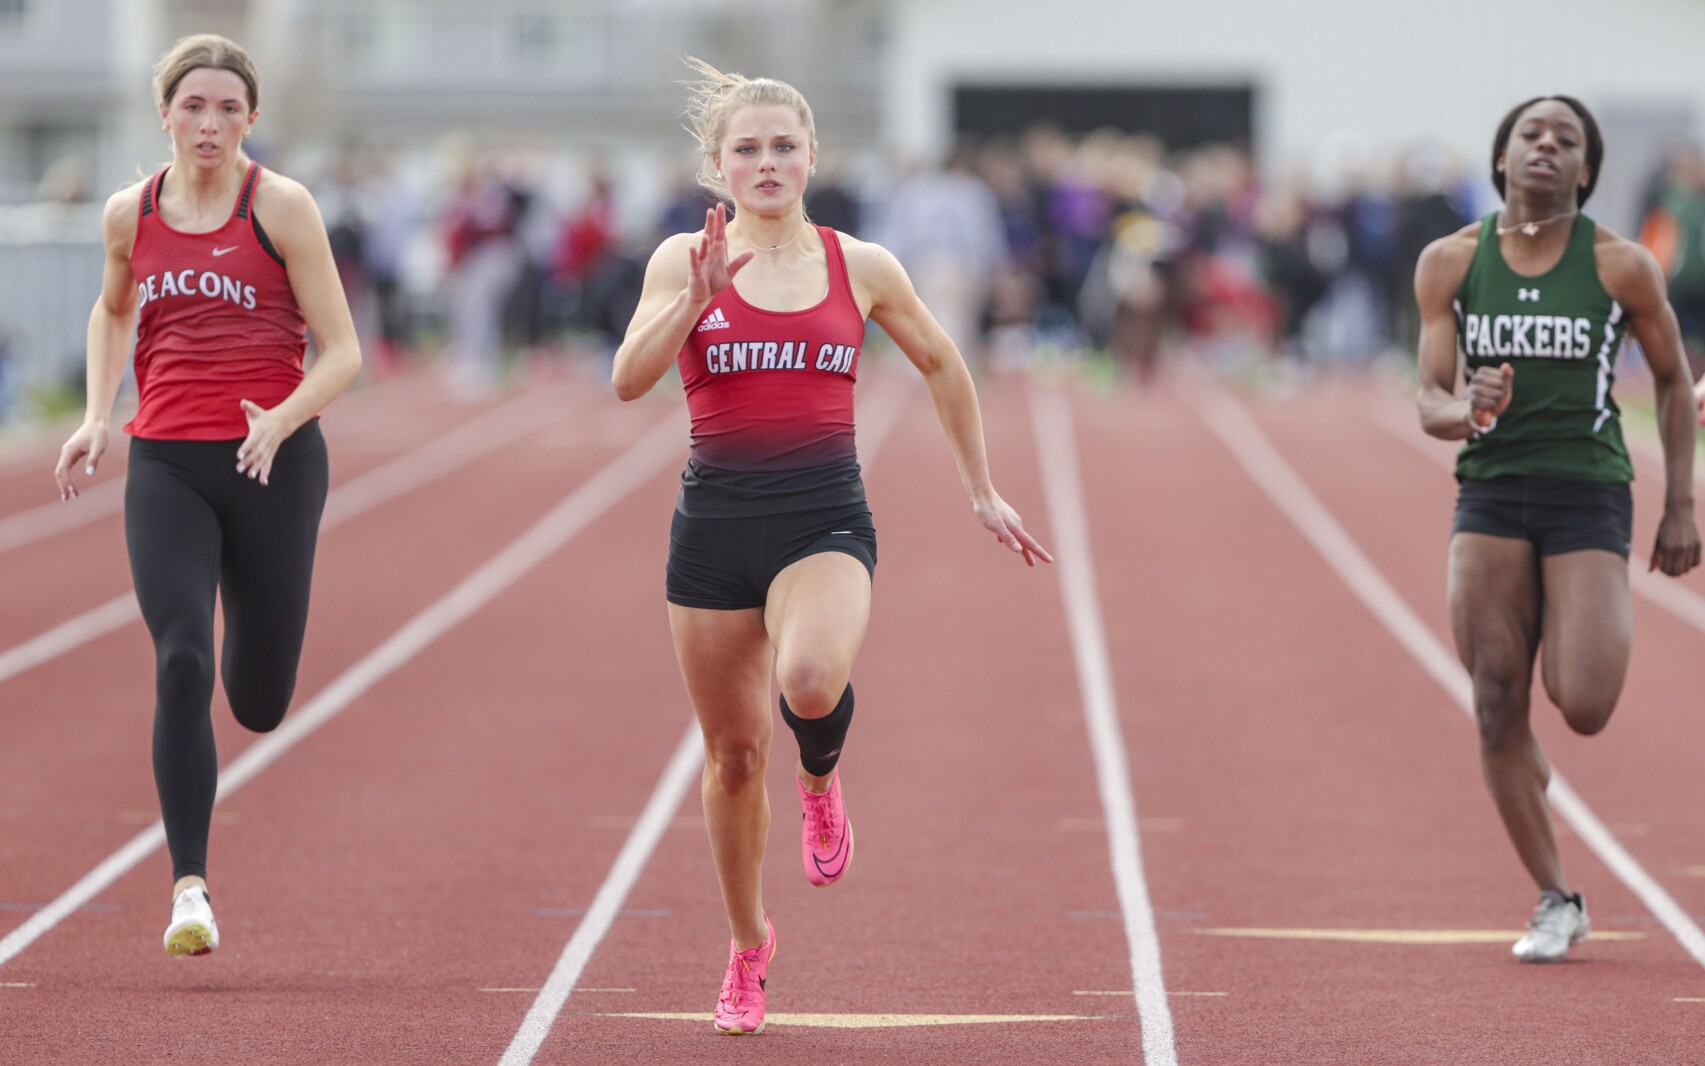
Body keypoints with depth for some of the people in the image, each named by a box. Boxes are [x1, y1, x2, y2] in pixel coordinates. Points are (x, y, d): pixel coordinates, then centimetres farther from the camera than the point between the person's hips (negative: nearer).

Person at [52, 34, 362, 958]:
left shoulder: (281, 208, -4)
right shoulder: (130, 215, 6)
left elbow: (341, 353, -4)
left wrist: (282, 420, -22)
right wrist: (96, 416, 11)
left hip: (272, 463, -1)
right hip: (166, 465, 2)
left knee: (259, 705, 6)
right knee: (181, 664, -17)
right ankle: (190, 888, -15)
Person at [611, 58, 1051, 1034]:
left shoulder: (862, 268, 4)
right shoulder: (685, 259, 2)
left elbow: (942, 366, 18)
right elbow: (630, 381, -10)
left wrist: (982, 491, 21)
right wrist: (697, 299, -23)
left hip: (826, 520, -1)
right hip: (717, 520, 1)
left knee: (811, 682, -33)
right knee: (735, 755, 8)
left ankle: (820, 781, 4)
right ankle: (749, 944, 30)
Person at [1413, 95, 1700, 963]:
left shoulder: (1622, 267, -3)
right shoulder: (1450, 263, 2)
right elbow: (1429, 400, 3)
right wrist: (1467, 412, -21)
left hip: (1588, 493, -2)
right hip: (1490, 495, 2)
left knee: (1584, 709, -14)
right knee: (1496, 709, -4)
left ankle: (1610, 627, 24)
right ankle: (1557, 902, 9)